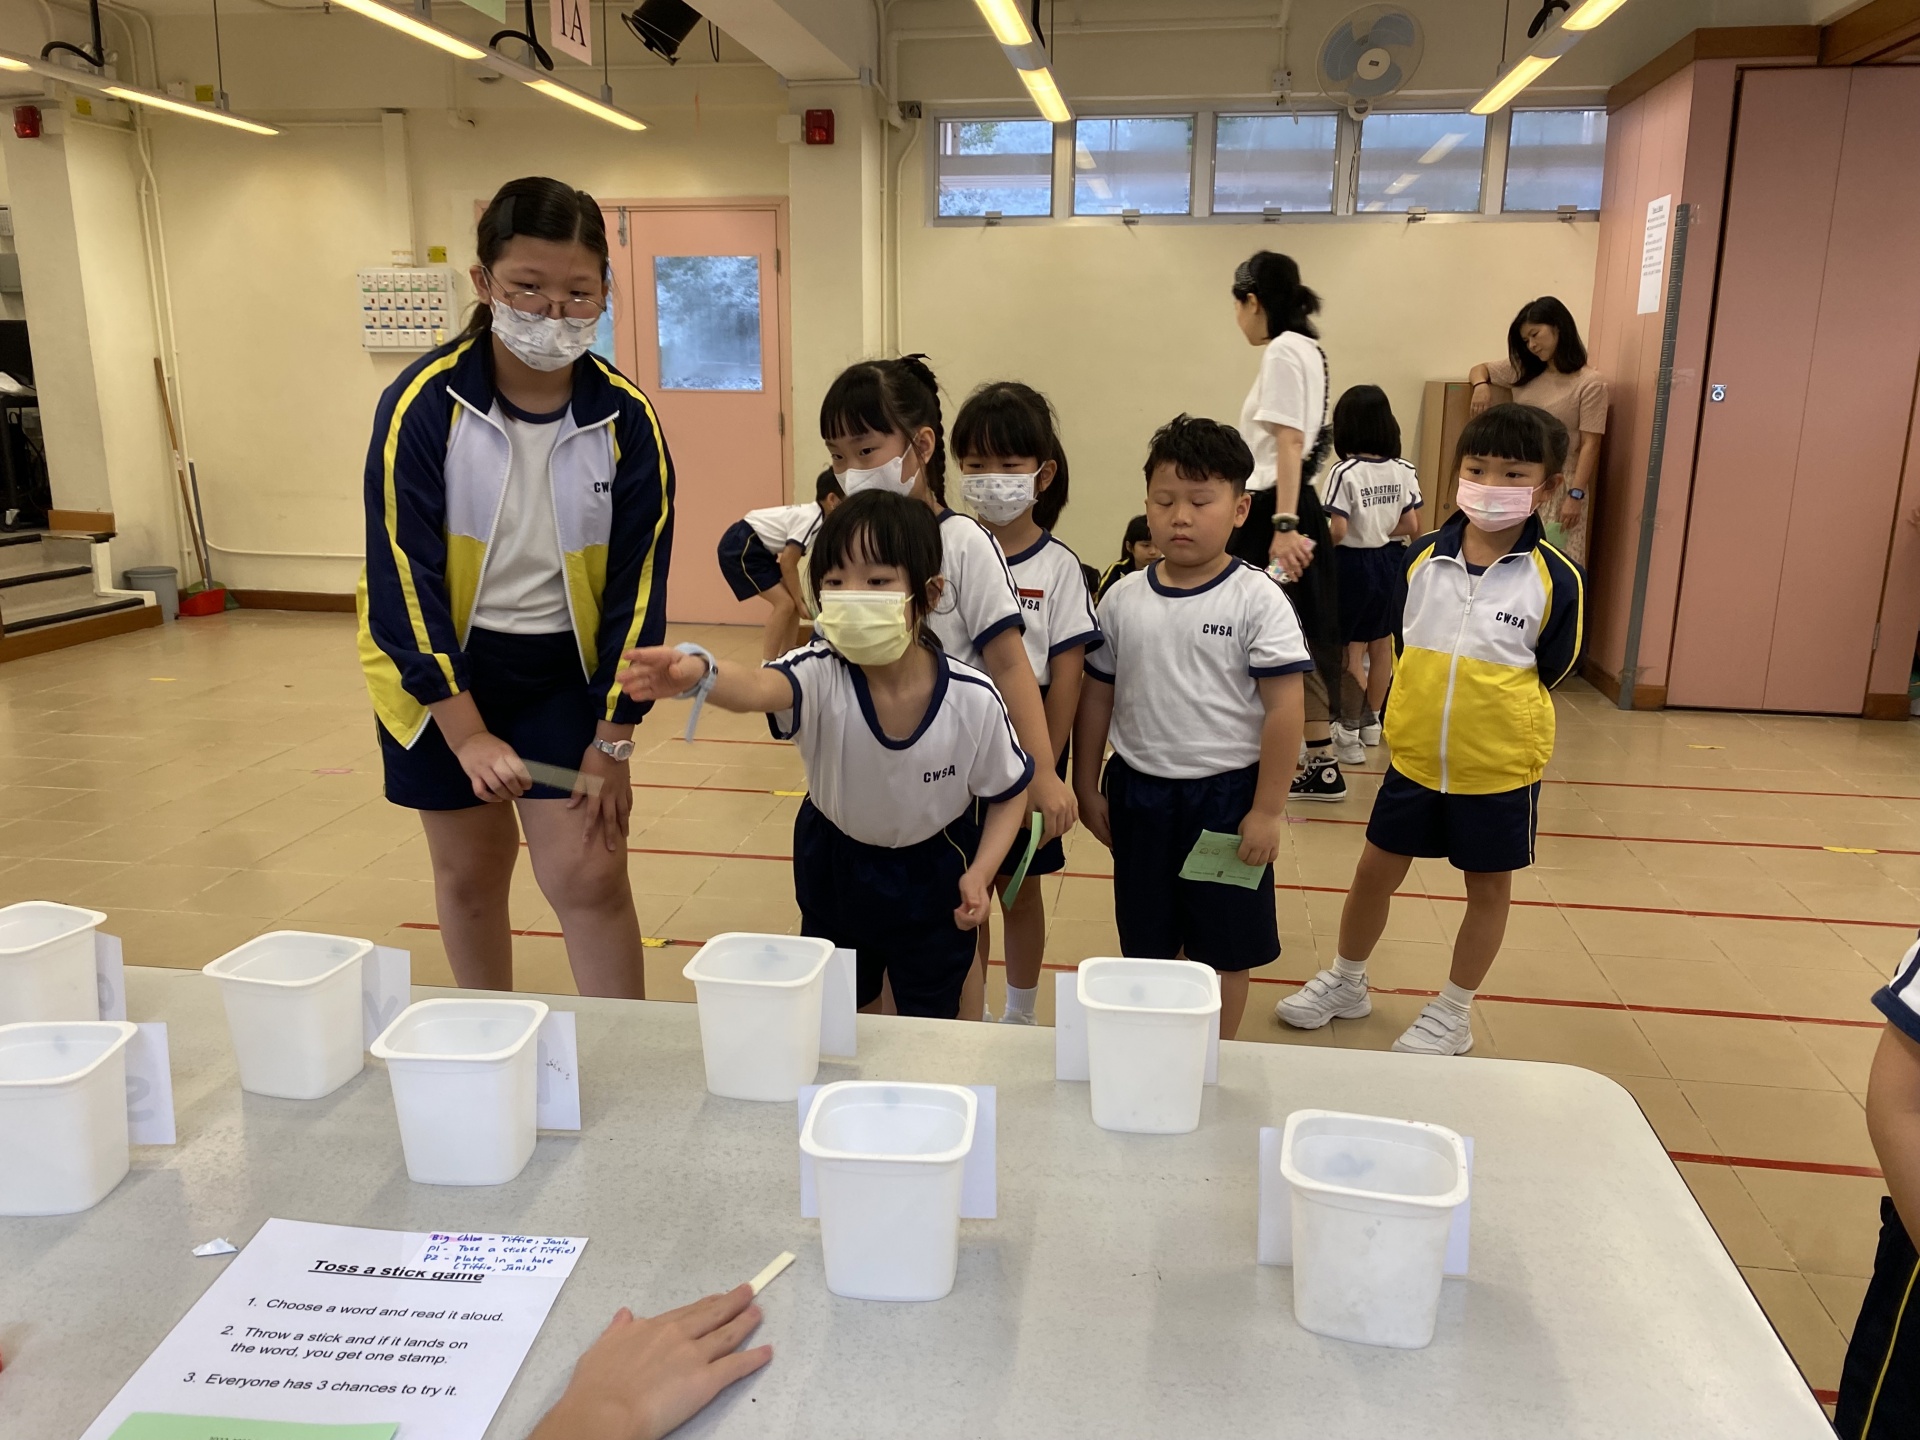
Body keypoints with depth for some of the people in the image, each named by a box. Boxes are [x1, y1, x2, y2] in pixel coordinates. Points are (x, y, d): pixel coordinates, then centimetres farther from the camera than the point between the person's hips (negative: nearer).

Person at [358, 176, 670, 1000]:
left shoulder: (625, 419, -12)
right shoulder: (423, 403, -16)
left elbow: (637, 585, -7)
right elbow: (402, 577, -15)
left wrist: (613, 740, -8)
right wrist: (467, 732, -19)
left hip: (565, 671, 0)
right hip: (441, 668, 0)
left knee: (588, 875, -4)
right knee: (471, 874, 13)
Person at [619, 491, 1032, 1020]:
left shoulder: (973, 698, -26)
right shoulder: (820, 674, -28)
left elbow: (1009, 792, -8)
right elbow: (758, 687, -52)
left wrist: (981, 872, -21)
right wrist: (696, 672, -73)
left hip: (932, 876, -1)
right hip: (834, 870, 1)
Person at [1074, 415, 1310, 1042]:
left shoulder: (1258, 600, -11)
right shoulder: (1123, 598, 0)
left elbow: (1284, 709, -12)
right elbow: (1097, 697, 7)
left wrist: (1267, 810, -13)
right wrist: (1087, 788, 9)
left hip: (1227, 796, -3)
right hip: (1137, 792, 4)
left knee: (1224, 952, 11)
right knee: (1145, 946, 17)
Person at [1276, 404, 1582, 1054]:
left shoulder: (1556, 580, -14)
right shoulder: (1423, 556, -5)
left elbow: (1550, 671, -3)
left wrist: (1489, 713, -3)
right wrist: (1418, 710, 8)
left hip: (1498, 765, -3)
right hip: (1414, 754, 3)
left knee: (1488, 884, 13)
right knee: (1376, 870, 13)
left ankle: (1453, 1013, 32)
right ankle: (1346, 982, 36)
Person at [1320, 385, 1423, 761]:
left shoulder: (1345, 472, -17)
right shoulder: (1404, 471, -3)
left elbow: (1337, 531, -22)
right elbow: (1413, 527, -3)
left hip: (1355, 563, -5)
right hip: (1391, 561, 5)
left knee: (1353, 649, 7)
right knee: (1381, 644, 16)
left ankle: (1351, 727, 14)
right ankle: (1372, 722, 29)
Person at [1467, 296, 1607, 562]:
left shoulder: (1589, 382, -7)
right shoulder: (1523, 370, 10)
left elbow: (1589, 445, -10)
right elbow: (1479, 369, 24)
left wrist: (1576, 495, -17)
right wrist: (1481, 385, -1)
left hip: (1558, 485, -5)